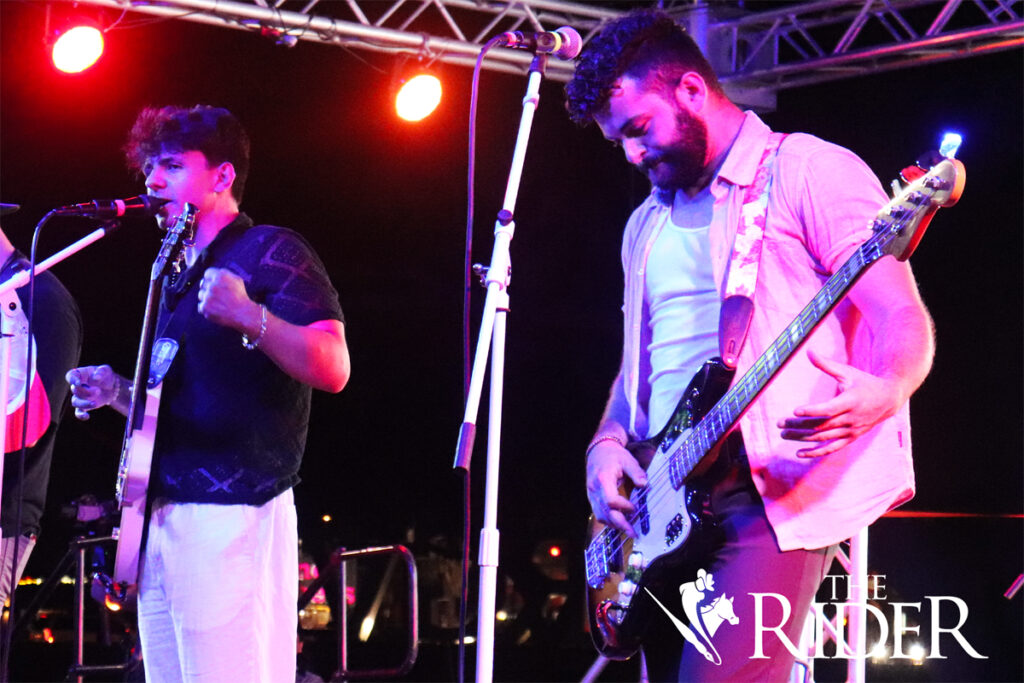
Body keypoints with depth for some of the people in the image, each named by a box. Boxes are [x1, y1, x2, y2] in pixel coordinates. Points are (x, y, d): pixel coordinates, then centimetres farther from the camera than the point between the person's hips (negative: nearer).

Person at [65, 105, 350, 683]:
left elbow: (333, 370, -15)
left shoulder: (269, 253, -3)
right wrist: (117, 392, 12)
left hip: (232, 518, -9)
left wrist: (250, 317, -29)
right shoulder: (178, 276, 23)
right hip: (161, 518, 9)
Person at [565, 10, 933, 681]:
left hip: (772, 499, -8)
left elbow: (903, 317, -10)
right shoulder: (648, 224, 22)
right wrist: (607, 442, 7)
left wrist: (884, 393, -32)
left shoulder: (809, 171, -2)